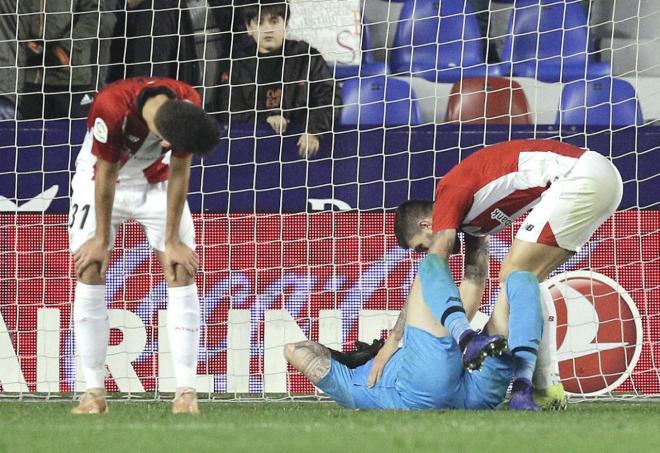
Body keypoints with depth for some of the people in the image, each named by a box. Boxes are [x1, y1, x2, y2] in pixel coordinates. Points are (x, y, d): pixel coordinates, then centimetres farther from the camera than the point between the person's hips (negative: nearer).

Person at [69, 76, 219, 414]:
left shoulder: (189, 106, -28)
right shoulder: (111, 108, -38)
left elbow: (179, 173, -16)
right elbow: (106, 175, -24)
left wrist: (172, 242, -11)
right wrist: (102, 239, -14)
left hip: (156, 180, 2)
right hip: (99, 181, -2)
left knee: (181, 270, -10)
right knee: (90, 270, -12)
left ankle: (186, 392, -11)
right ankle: (94, 392, -7)